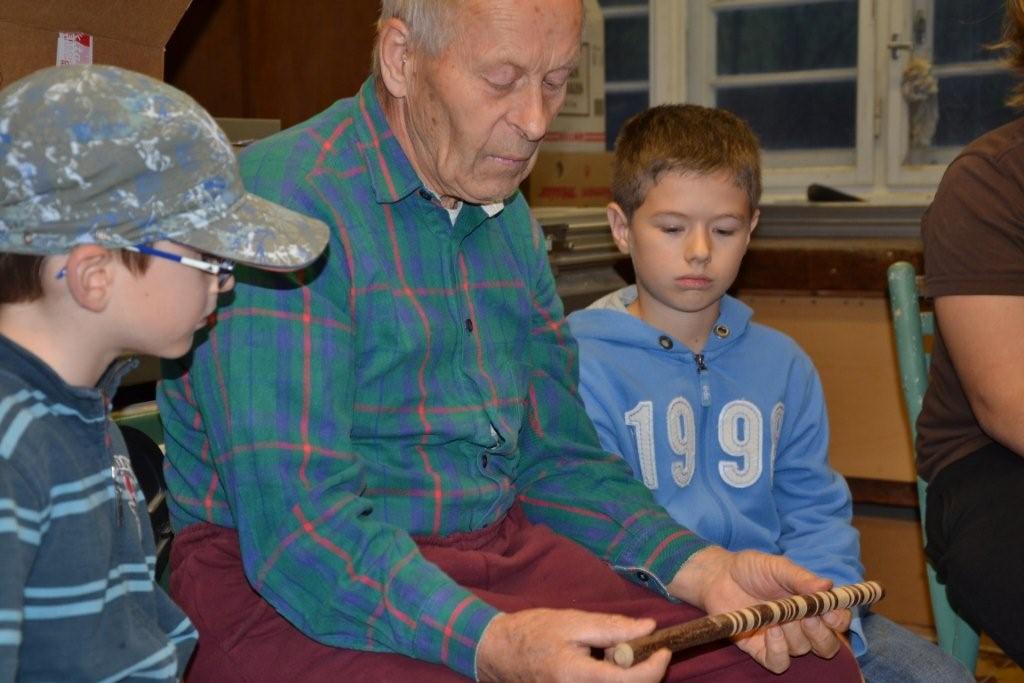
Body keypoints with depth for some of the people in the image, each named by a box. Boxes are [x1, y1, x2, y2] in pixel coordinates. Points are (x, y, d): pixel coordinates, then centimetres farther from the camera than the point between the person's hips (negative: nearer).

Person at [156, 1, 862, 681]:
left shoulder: (509, 220, 11)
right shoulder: (282, 202, -15)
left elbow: (558, 458, 14)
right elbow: (295, 527, -22)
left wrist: (703, 568, -2)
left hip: (505, 549, 7)